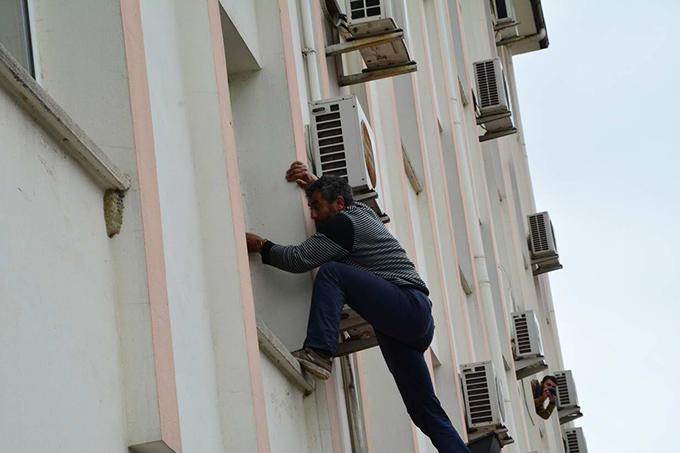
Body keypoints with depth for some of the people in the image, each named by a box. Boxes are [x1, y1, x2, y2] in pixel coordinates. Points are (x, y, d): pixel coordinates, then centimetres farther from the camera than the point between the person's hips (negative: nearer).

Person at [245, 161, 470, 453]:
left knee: (331, 272, -17)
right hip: (416, 321, 10)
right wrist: (315, 183, 38)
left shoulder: (343, 223, -6)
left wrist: (262, 246, 1)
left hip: (408, 305, -10)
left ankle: (318, 352, -27)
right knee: (425, 411, 8)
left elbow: (300, 259, -12)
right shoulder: (362, 211, 22)